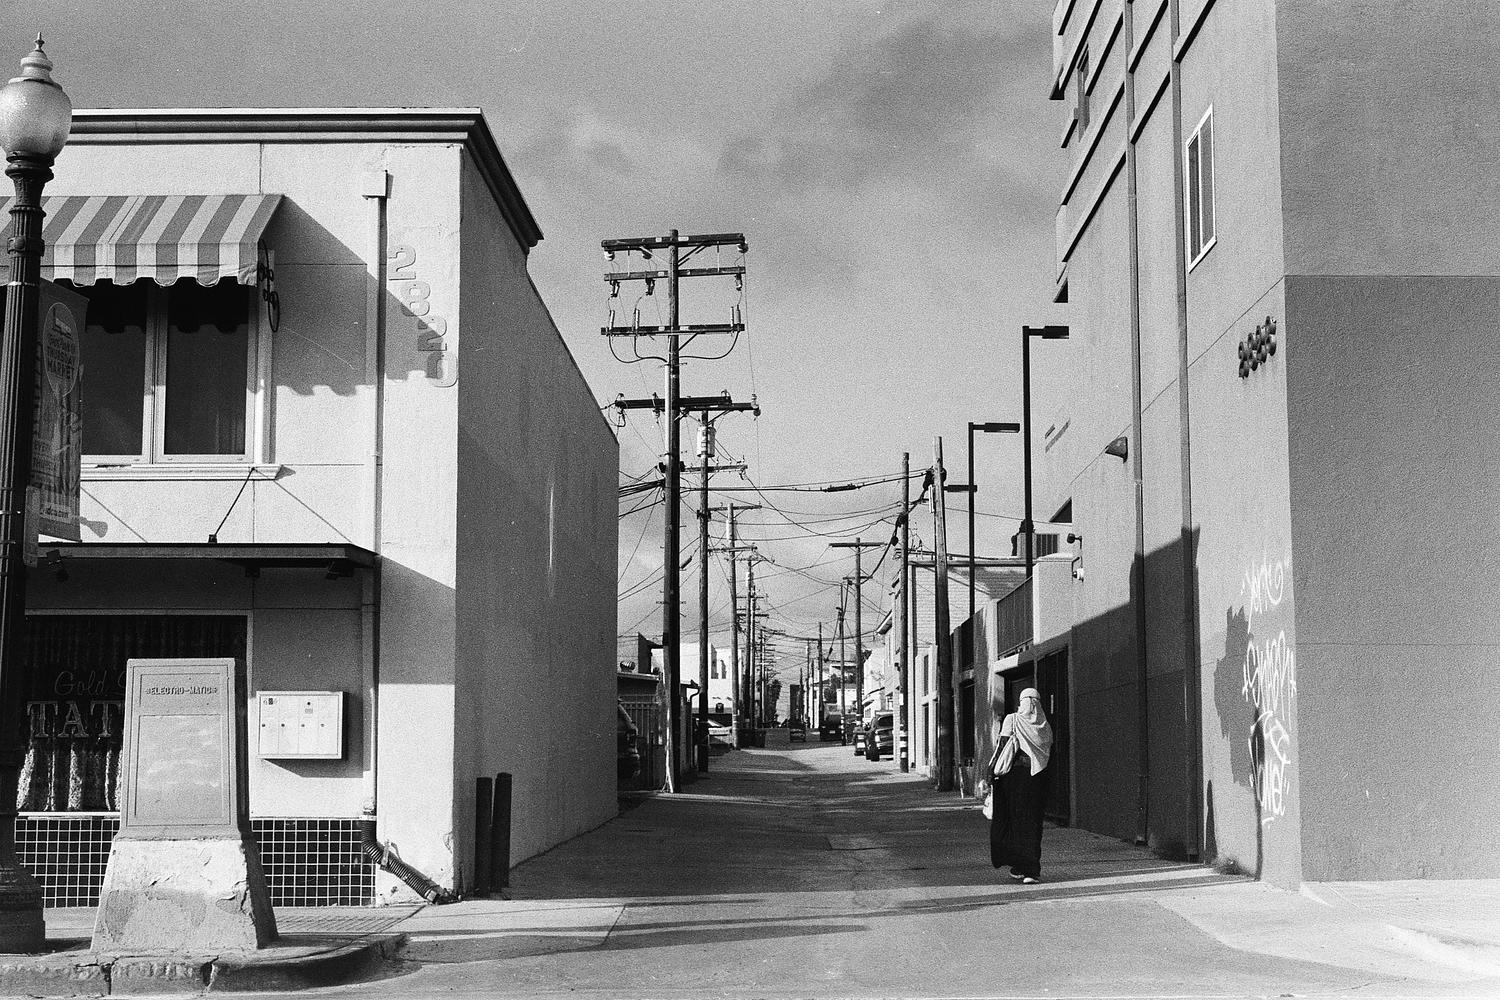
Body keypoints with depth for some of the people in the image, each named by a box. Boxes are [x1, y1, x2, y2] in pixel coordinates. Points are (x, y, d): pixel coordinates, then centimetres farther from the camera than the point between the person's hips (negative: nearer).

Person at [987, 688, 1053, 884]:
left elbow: (1002, 746, -9)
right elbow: (1049, 754, 8)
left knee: (1014, 819, 6)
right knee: (1033, 822, 6)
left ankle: (1019, 867, 4)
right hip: (1037, 777, 3)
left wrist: (993, 772, -7)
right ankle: (1031, 870, 0)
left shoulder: (1012, 720, -3)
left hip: (1015, 774, -3)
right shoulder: (1045, 726, 8)